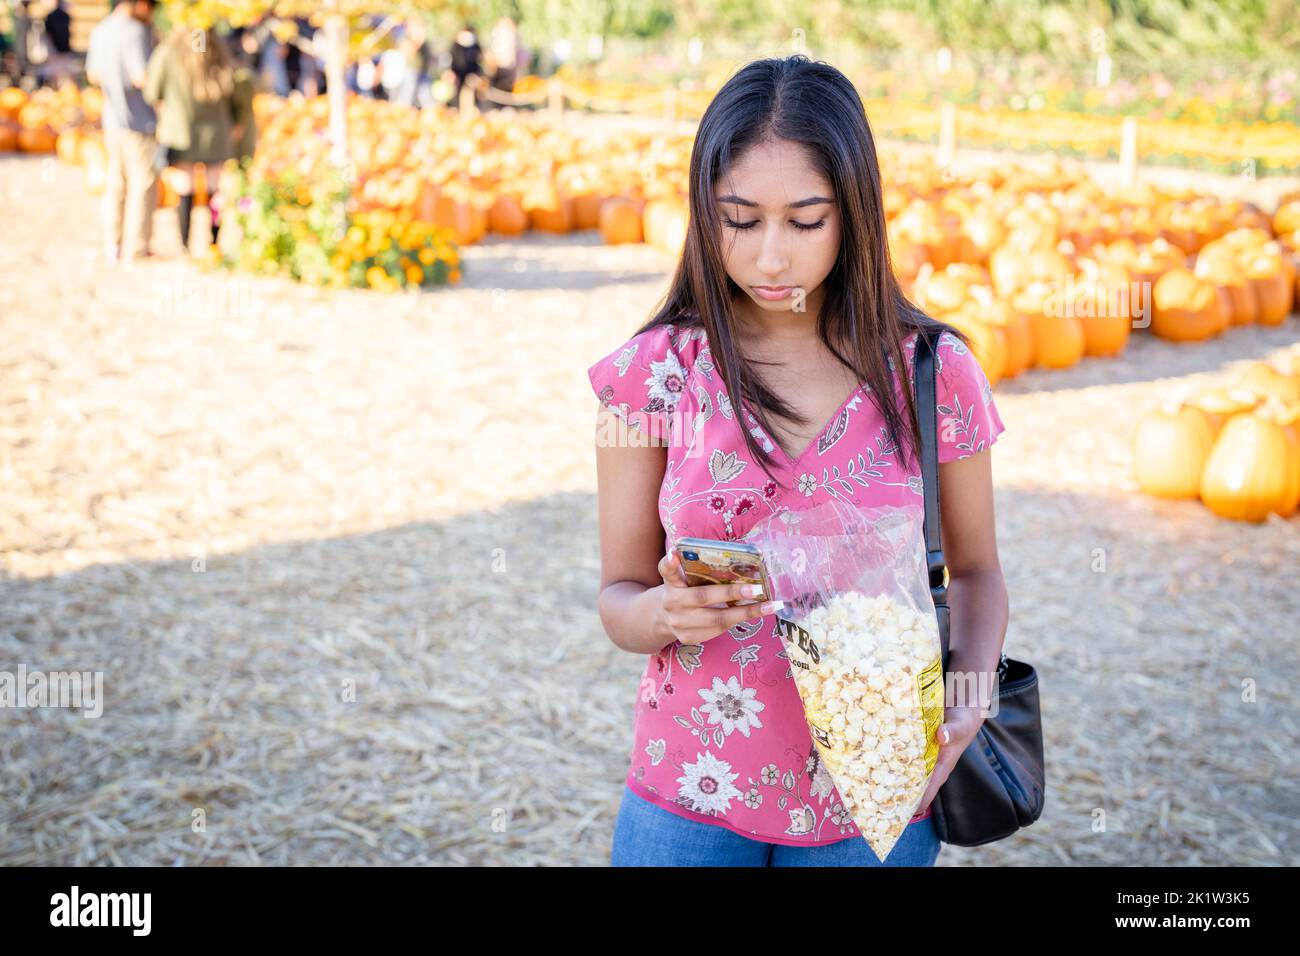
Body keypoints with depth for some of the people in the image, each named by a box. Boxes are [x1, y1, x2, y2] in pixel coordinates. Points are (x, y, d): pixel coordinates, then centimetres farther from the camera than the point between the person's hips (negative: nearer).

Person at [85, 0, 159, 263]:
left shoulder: (100, 31, 7)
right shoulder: (136, 32, -18)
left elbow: (93, 75, 15)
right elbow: (142, 78, -23)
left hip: (113, 118, 8)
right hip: (139, 120, -8)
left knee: (116, 182, 14)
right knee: (143, 182, 0)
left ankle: (113, 246, 16)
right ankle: (136, 248, 2)